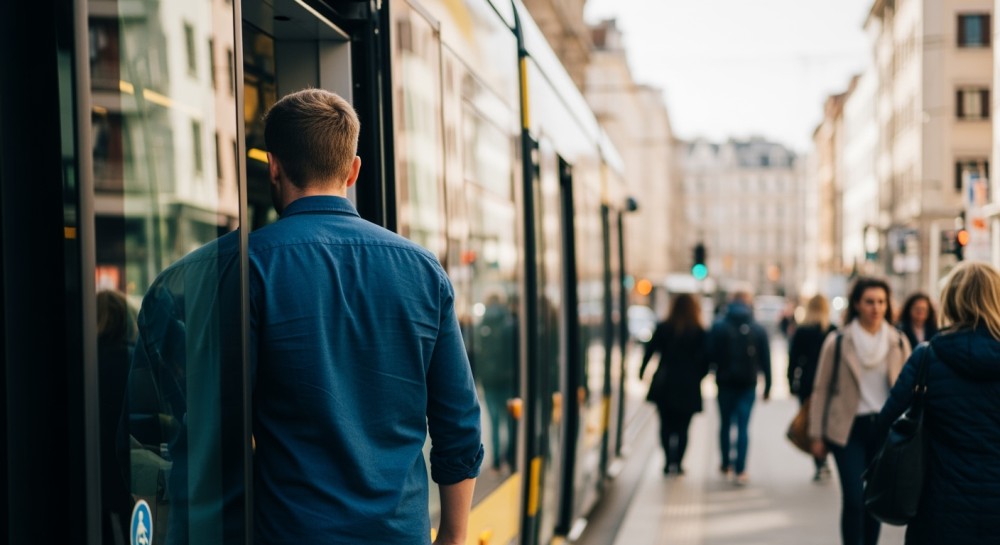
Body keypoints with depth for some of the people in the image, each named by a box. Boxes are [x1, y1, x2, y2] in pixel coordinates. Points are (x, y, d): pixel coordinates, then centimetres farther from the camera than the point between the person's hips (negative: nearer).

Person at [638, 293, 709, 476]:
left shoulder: (663, 328, 0)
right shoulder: (699, 332, -5)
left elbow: (650, 350, 1)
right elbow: (704, 360, -6)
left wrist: (642, 371, 13)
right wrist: (697, 377, 8)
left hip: (664, 384, 1)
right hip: (688, 386, -1)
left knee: (666, 425, 10)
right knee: (682, 426, 5)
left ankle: (669, 461, 3)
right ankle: (678, 462, -1)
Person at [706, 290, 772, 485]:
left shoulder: (718, 327, -3)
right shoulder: (758, 329, 0)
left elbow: (710, 356, -7)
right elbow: (765, 361, 2)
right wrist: (767, 386, 7)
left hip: (725, 382, 0)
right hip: (748, 383, 0)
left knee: (725, 424, 15)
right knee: (743, 426, -1)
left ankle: (726, 465, 23)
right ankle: (740, 470, -7)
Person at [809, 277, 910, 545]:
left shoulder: (898, 343, 4)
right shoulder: (838, 342, -3)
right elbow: (822, 389, 1)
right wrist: (817, 435, 0)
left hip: (886, 429, 3)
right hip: (849, 430, -3)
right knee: (854, 500, -10)